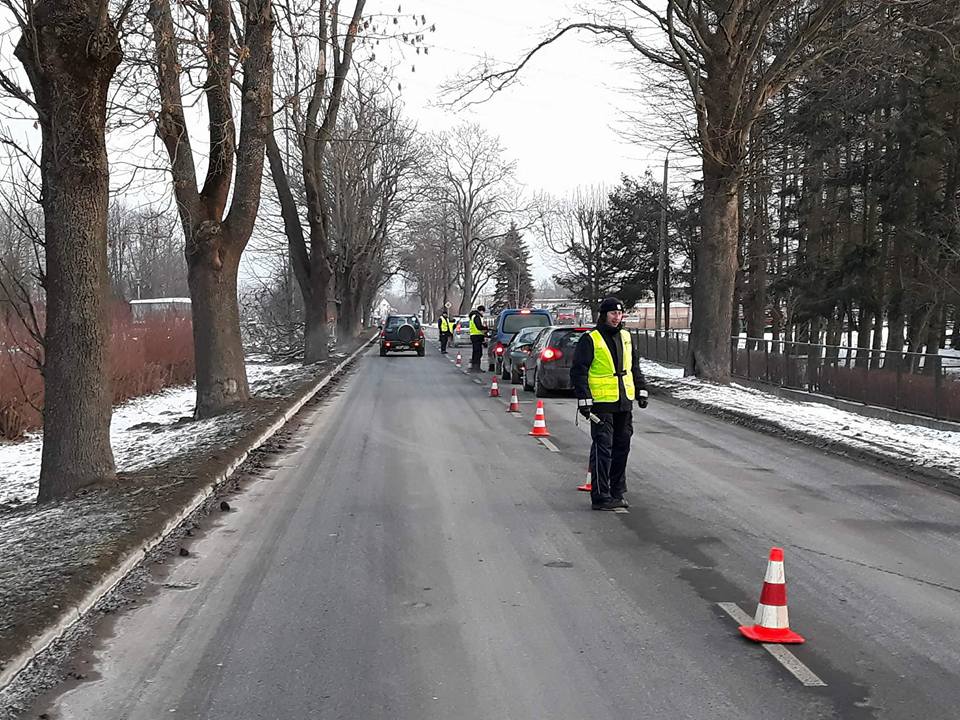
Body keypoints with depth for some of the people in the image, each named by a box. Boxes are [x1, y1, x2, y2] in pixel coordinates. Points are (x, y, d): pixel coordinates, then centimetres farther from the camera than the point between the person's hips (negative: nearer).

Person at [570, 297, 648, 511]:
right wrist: (583, 399, -14)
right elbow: (578, 371, -9)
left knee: (622, 447, 11)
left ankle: (617, 493, 22)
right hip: (601, 404, -7)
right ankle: (600, 497, -3)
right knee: (603, 449, -7)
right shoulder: (590, 340, -6)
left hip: (624, 403, 7)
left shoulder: (626, 338, 15)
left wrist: (641, 390, 18)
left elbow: (635, 367, 24)